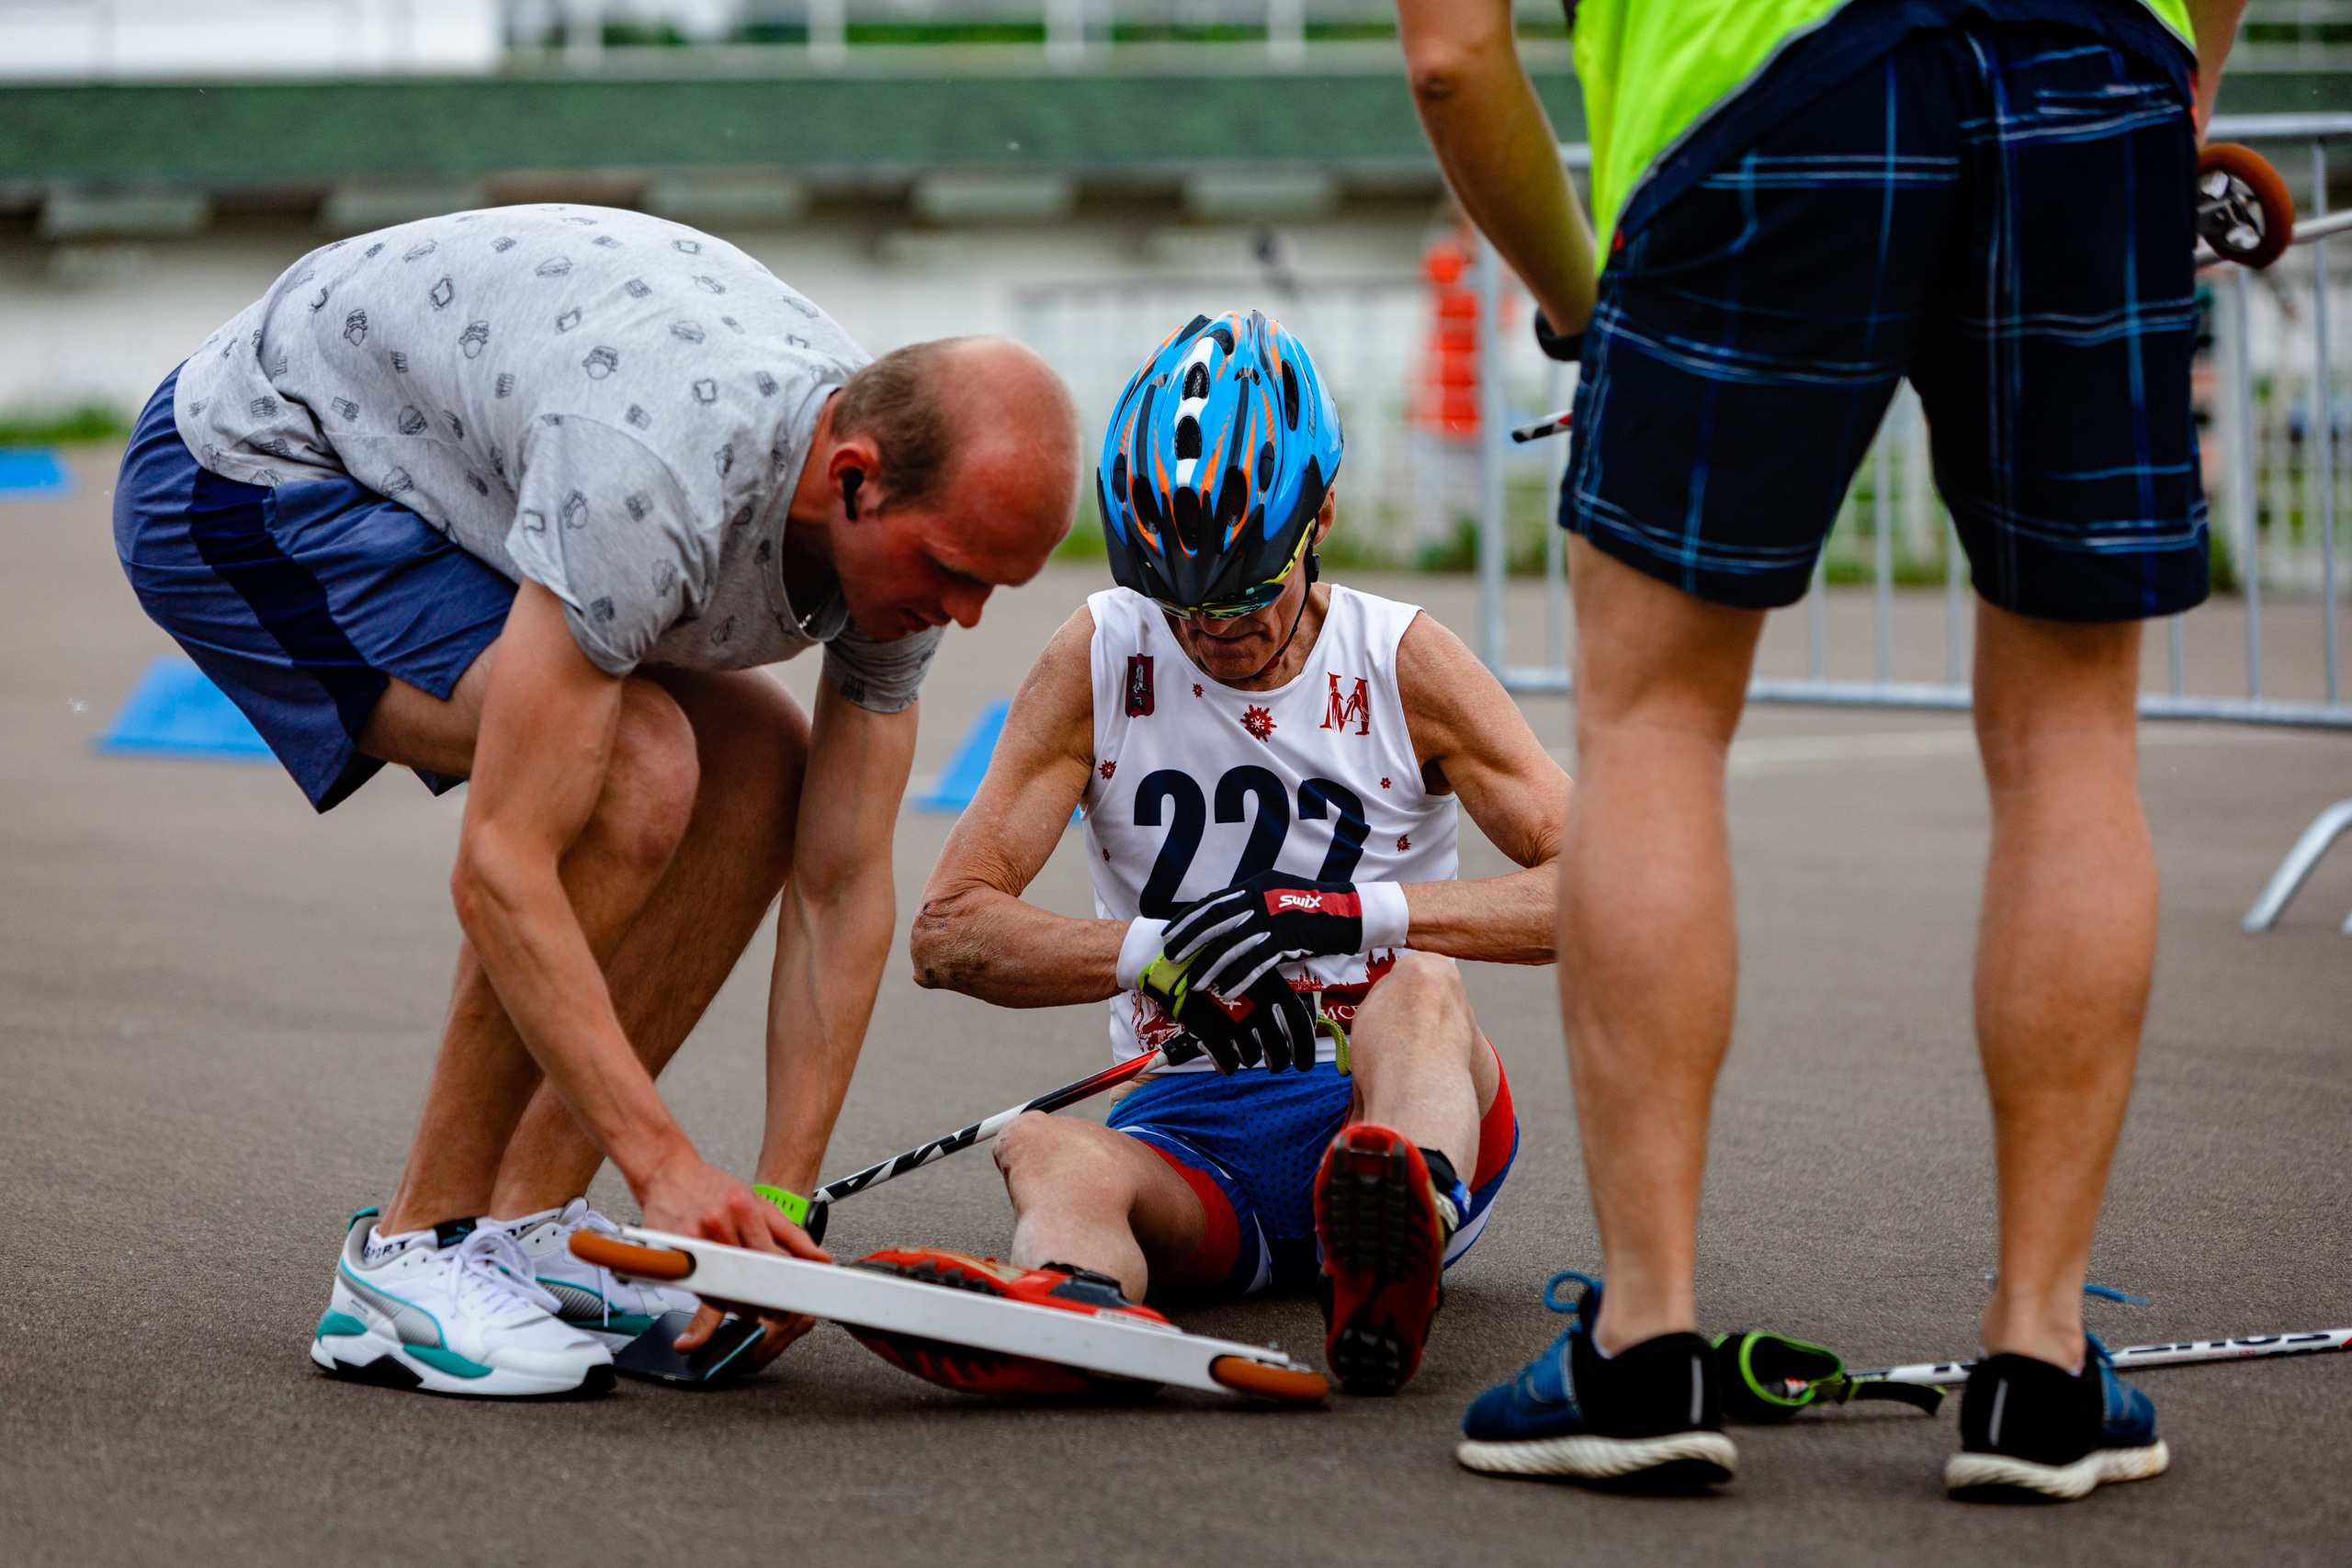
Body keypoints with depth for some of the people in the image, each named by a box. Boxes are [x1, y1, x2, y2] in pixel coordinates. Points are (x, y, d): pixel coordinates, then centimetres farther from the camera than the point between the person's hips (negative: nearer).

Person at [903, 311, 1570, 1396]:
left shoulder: (1403, 665, 1)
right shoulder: (1099, 662, 4)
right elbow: (947, 932, -2)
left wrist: (1366, 915, -23)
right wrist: (1154, 948, -20)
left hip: (1385, 1100, -1)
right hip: (1190, 1127, 1)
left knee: (1419, 988, -34)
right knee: (1050, 1153, -32)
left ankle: (1399, 1241, -68)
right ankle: (1071, 1305, -69)